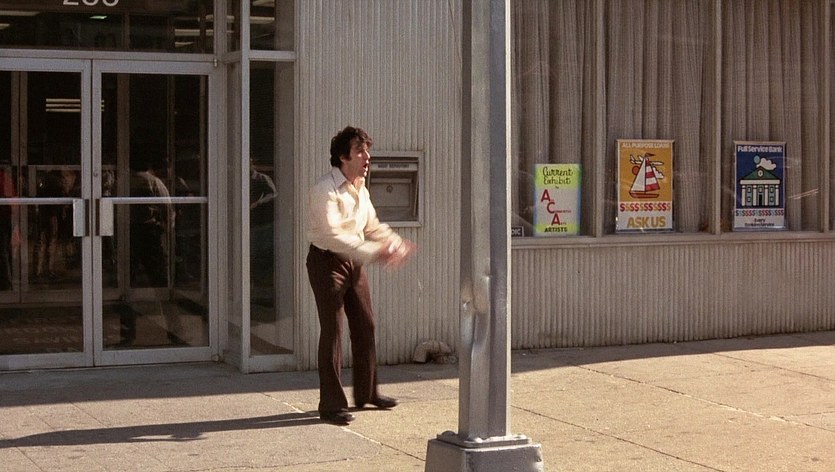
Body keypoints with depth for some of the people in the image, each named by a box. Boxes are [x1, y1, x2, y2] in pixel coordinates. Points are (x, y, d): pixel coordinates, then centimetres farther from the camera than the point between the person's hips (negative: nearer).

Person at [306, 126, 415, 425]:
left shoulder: (360, 189, 8)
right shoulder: (326, 189, -20)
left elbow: (372, 226, 19)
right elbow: (332, 235, -29)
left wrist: (395, 243, 1)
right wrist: (373, 253, -33)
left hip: (353, 261, 8)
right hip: (326, 261, -8)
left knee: (365, 326, 13)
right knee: (332, 331, -6)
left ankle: (367, 392, 29)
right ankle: (331, 404, 1)